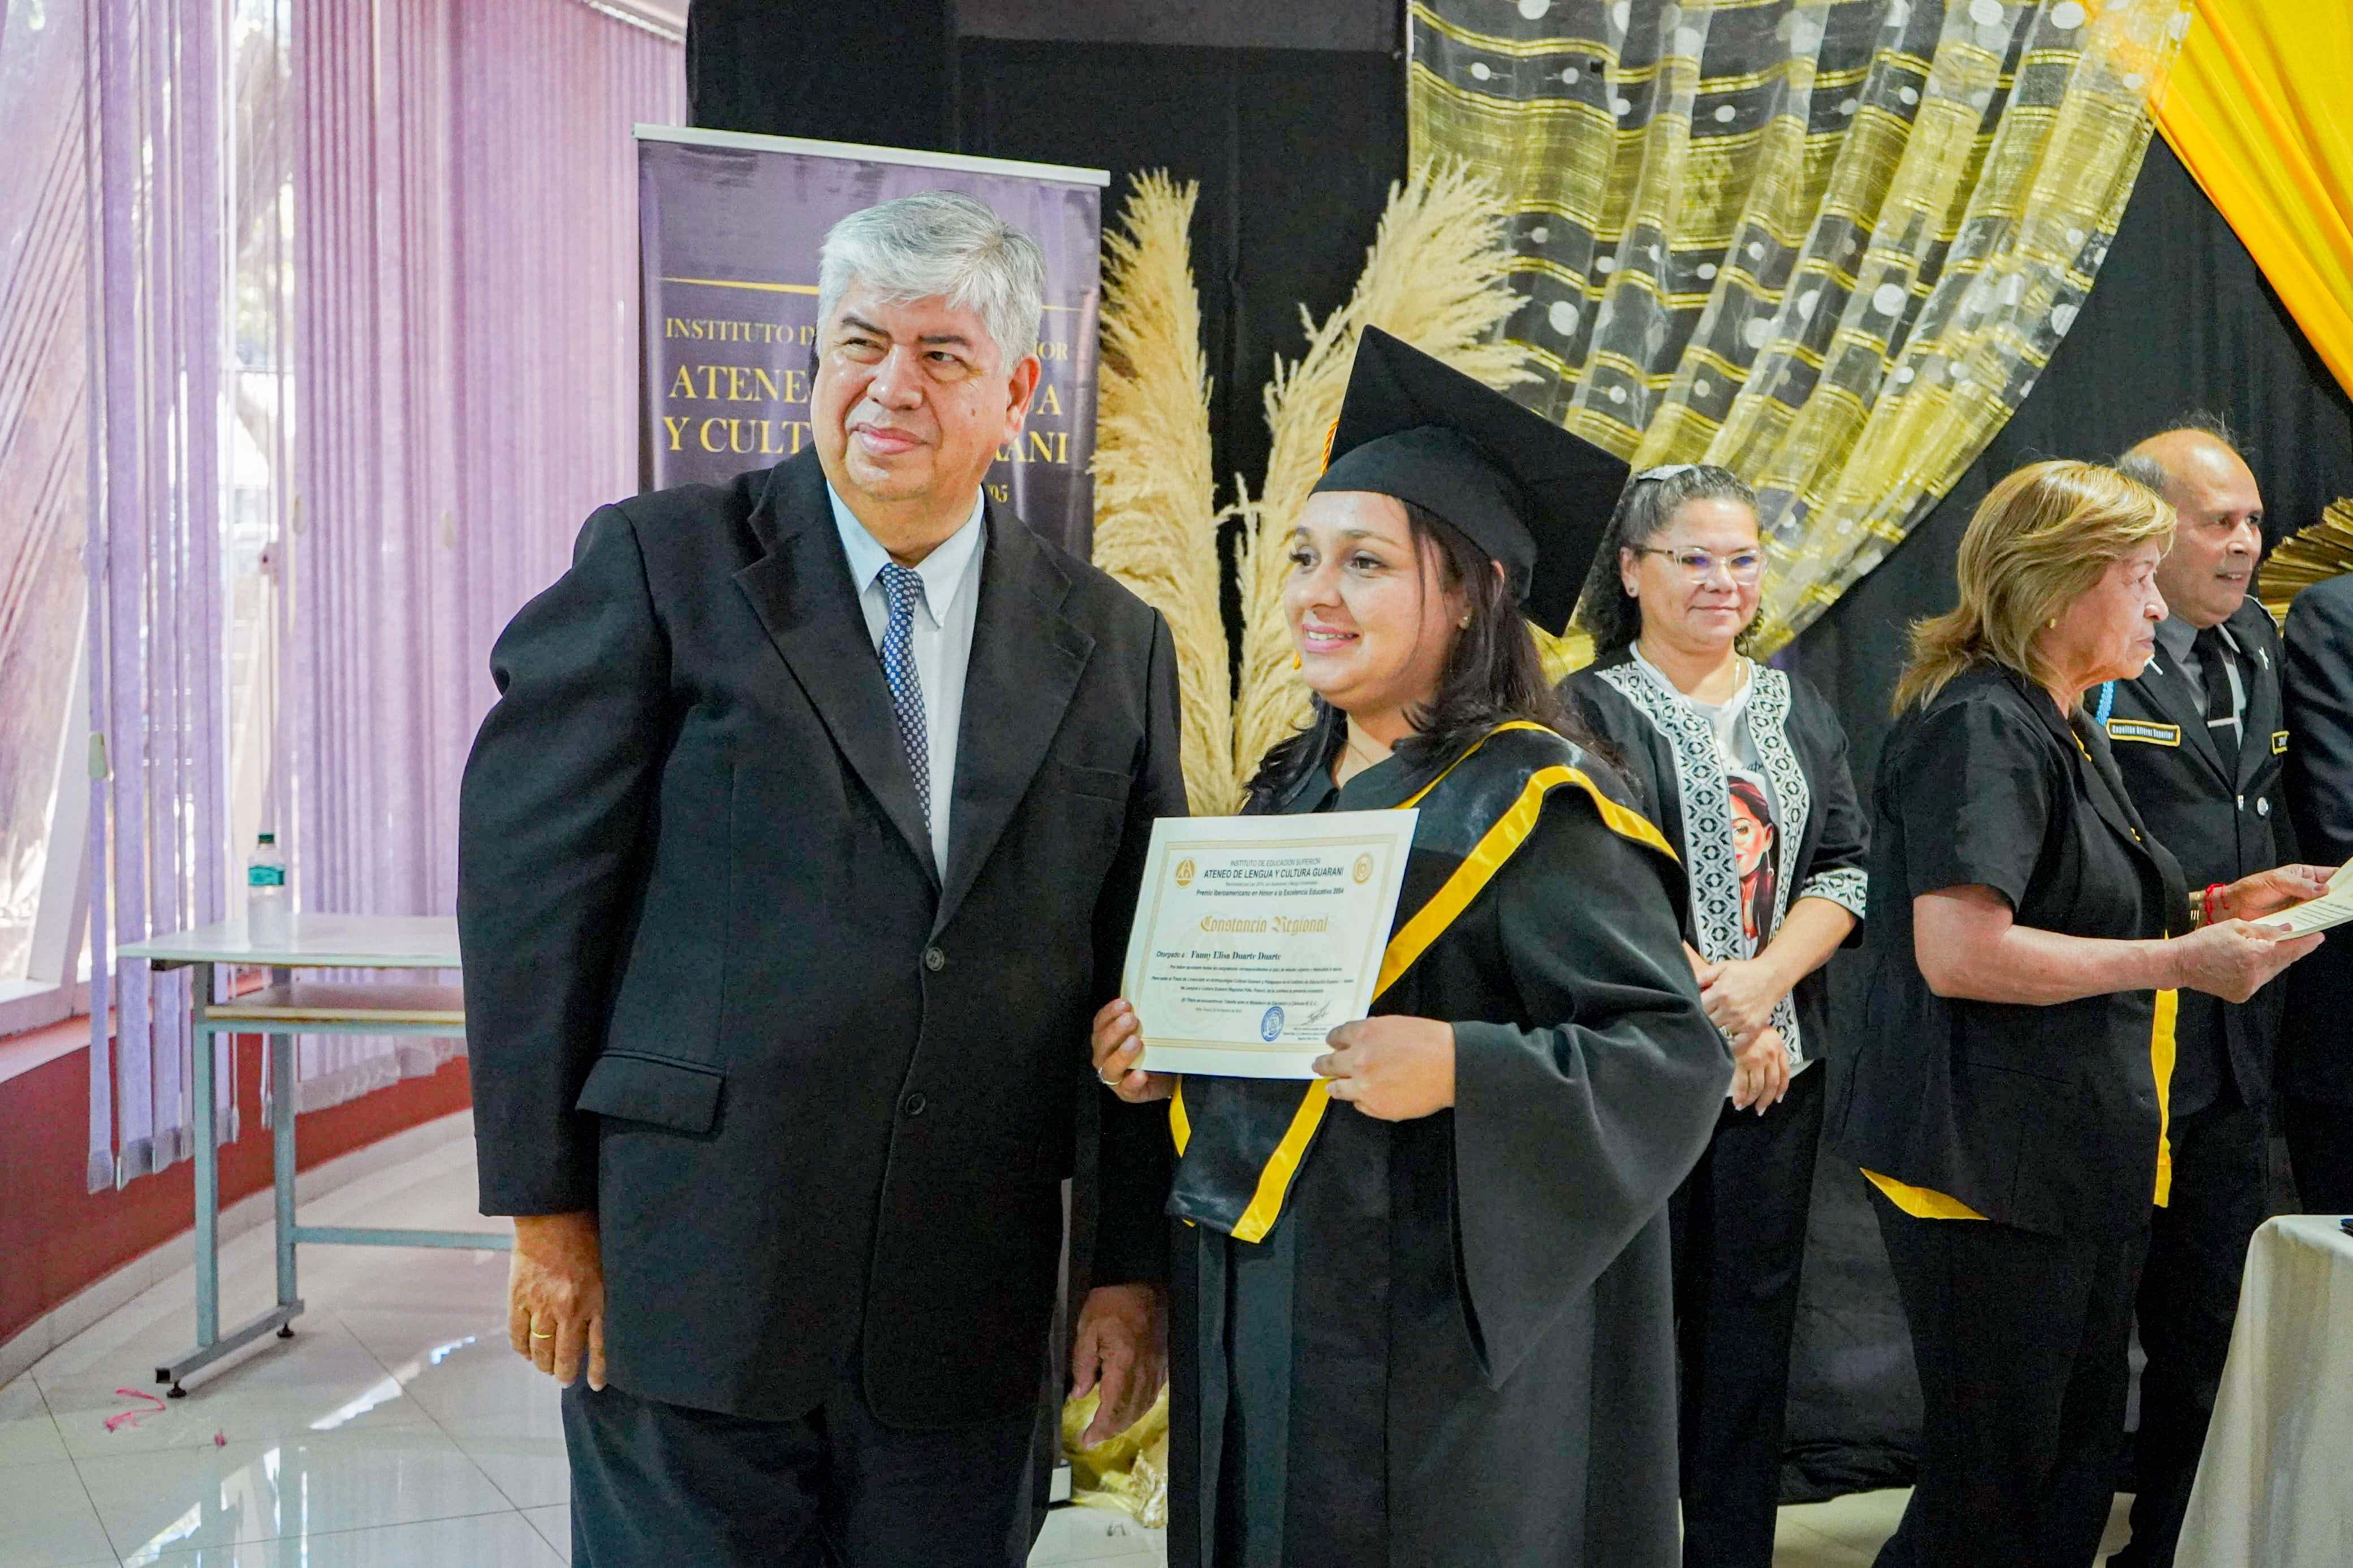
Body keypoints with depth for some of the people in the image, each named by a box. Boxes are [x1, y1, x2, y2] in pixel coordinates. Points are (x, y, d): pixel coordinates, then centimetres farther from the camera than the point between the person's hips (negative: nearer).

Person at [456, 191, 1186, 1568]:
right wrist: (547, 1211, -6)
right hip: (690, 1283, -2)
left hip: (970, 1315, 3)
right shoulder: (662, 565, -2)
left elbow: (1140, 977, 8)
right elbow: (532, 882, -4)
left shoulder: (1113, 645, 7)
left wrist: (1135, 1263, 6)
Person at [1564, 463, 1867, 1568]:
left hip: (1780, 1062, 5)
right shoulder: (1588, 713, -3)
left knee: (1750, 1330, 9)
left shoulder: (1798, 711, 14)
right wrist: (1718, 1012, -14)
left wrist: (1766, 980, -11)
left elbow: (1844, 868, 6)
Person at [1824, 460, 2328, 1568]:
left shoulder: (2061, 728, 18)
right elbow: (1957, 951, -26)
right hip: (1992, 1173, -10)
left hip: (2077, 1165, 11)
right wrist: (2178, 960, -20)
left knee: (2078, 1471, 16)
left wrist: (2215, 907, 11)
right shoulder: (1979, 726, -16)